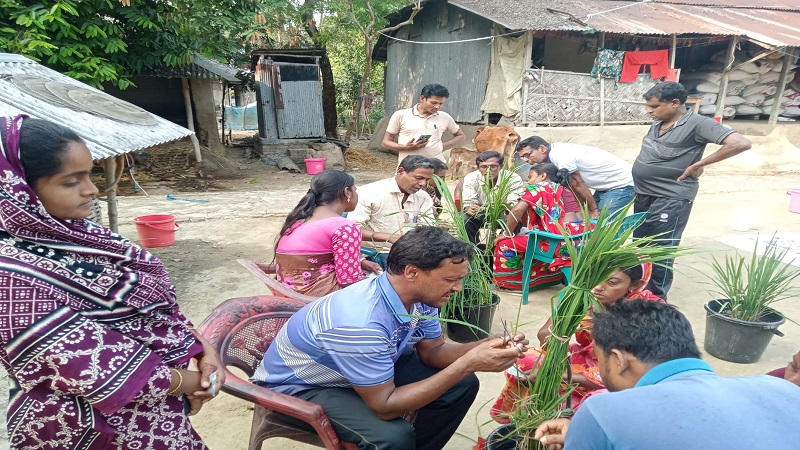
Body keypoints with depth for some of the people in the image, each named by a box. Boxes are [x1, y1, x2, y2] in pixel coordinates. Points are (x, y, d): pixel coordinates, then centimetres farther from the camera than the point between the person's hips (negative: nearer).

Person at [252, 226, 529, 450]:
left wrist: (485, 347, -19)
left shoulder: (420, 296, -14)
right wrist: (467, 365, -34)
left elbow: (431, 352, 0)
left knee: (463, 385, -3)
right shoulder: (361, 323, -38)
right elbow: (384, 406, -31)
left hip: (370, 374, 7)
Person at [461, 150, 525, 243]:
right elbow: (467, 203, -21)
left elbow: (515, 205, -29)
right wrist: (470, 208, -47)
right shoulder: (471, 178, -16)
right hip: (481, 214, 2)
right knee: (465, 219, -27)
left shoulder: (513, 179, -22)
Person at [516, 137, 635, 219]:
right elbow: (573, 187, 6)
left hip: (622, 183, -9)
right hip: (606, 186, 9)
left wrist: (594, 210, -8)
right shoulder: (554, 155, 4)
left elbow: (579, 185, -18)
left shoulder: (560, 155, -25)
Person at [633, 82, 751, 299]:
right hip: (643, 195, 8)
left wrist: (697, 165, -18)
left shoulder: (697, 124, -15)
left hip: (670, 199, -8)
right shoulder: (658, 123, 6)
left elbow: (740, 143, -23)